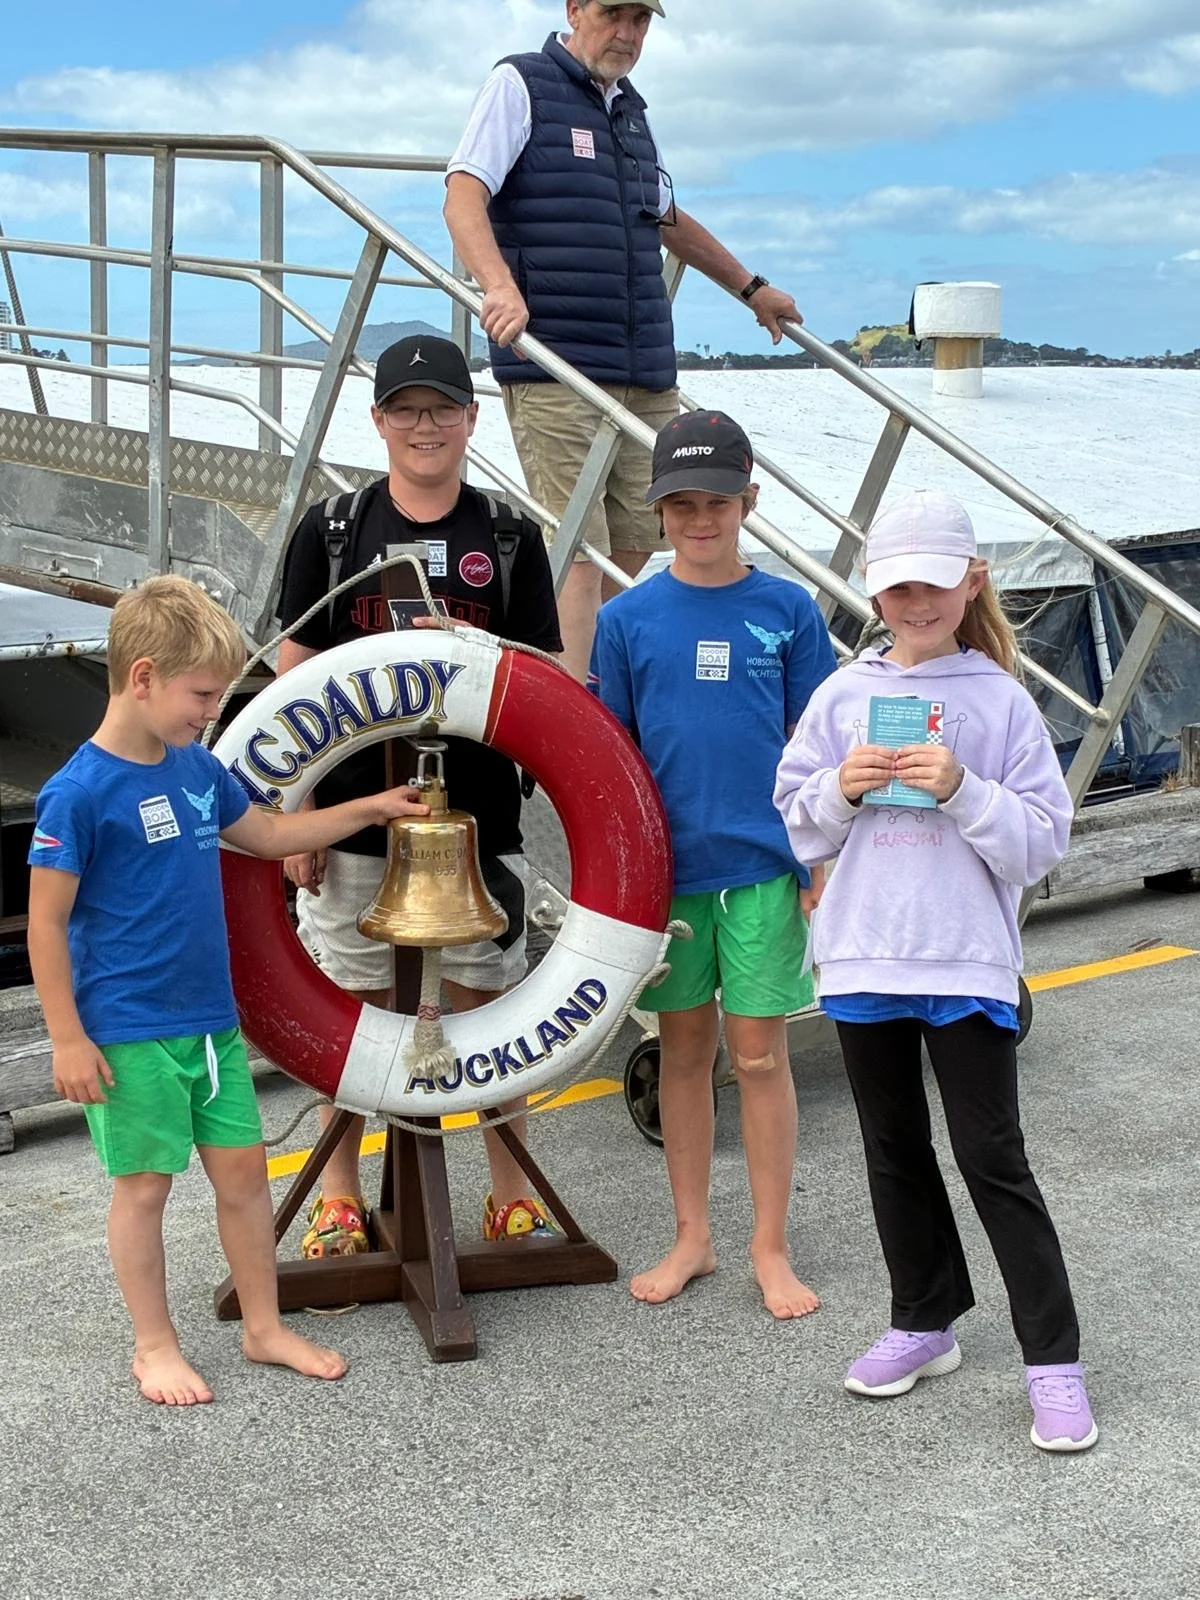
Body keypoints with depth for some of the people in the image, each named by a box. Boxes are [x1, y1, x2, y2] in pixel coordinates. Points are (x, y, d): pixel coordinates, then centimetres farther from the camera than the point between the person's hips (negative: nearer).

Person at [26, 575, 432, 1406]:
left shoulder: (199, 768, 4)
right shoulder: (79, 792, -17)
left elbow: (267, 834, 21)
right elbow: (46, 922, -13)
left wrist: (369, 808, 17)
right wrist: (68, 1039, -13)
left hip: (212, 1018, 7)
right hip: (129, 1033, -6)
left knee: (243, 1167, 12)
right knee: (146, 1183, 7)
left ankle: (265, 1326, 28)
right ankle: (155, 1346, 24)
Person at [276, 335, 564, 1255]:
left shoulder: (510, 538, 5)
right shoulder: (331, 531, 4)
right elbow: (295, 680, 4)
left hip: (477, 820, 0)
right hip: (355, 817, 0)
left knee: (489, 1004, 6)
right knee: (350, 1005, 8)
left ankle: (512, 1188, 21)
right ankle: (339, 1194, 23)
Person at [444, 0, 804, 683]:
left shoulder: (631, 108, 23)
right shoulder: (521, 84, 1)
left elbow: (668, 219, 37)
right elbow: (464, 197, -11)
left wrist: (752, 288, 45)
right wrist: (501, 285, -29)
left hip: (647, 371, 7)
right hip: (553, 367, -7)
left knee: (635, 546, 5)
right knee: (579, 551, -13)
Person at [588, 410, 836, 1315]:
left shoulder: (788, 611, 0)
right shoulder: (627, 618, 1)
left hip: (763, 866, -1)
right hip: (667, 866, 1)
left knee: (760, 1056, 4)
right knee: (684, 1052, 12)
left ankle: (771, 1249, 16)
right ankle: (693, 1238, 24)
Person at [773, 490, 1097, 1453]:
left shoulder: (1002, 701, -3)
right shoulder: (842, 696, 4)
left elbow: (1043, 840, -6)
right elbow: (799, 828, 7)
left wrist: (961, 790, -19)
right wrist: (842, 789, -11)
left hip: (969, 964, -4)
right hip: (863, 958, 4)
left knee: (993, 1160, -2)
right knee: (895, 1151, 15)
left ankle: (1053, 1361, 6)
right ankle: (926, 1323, 31)